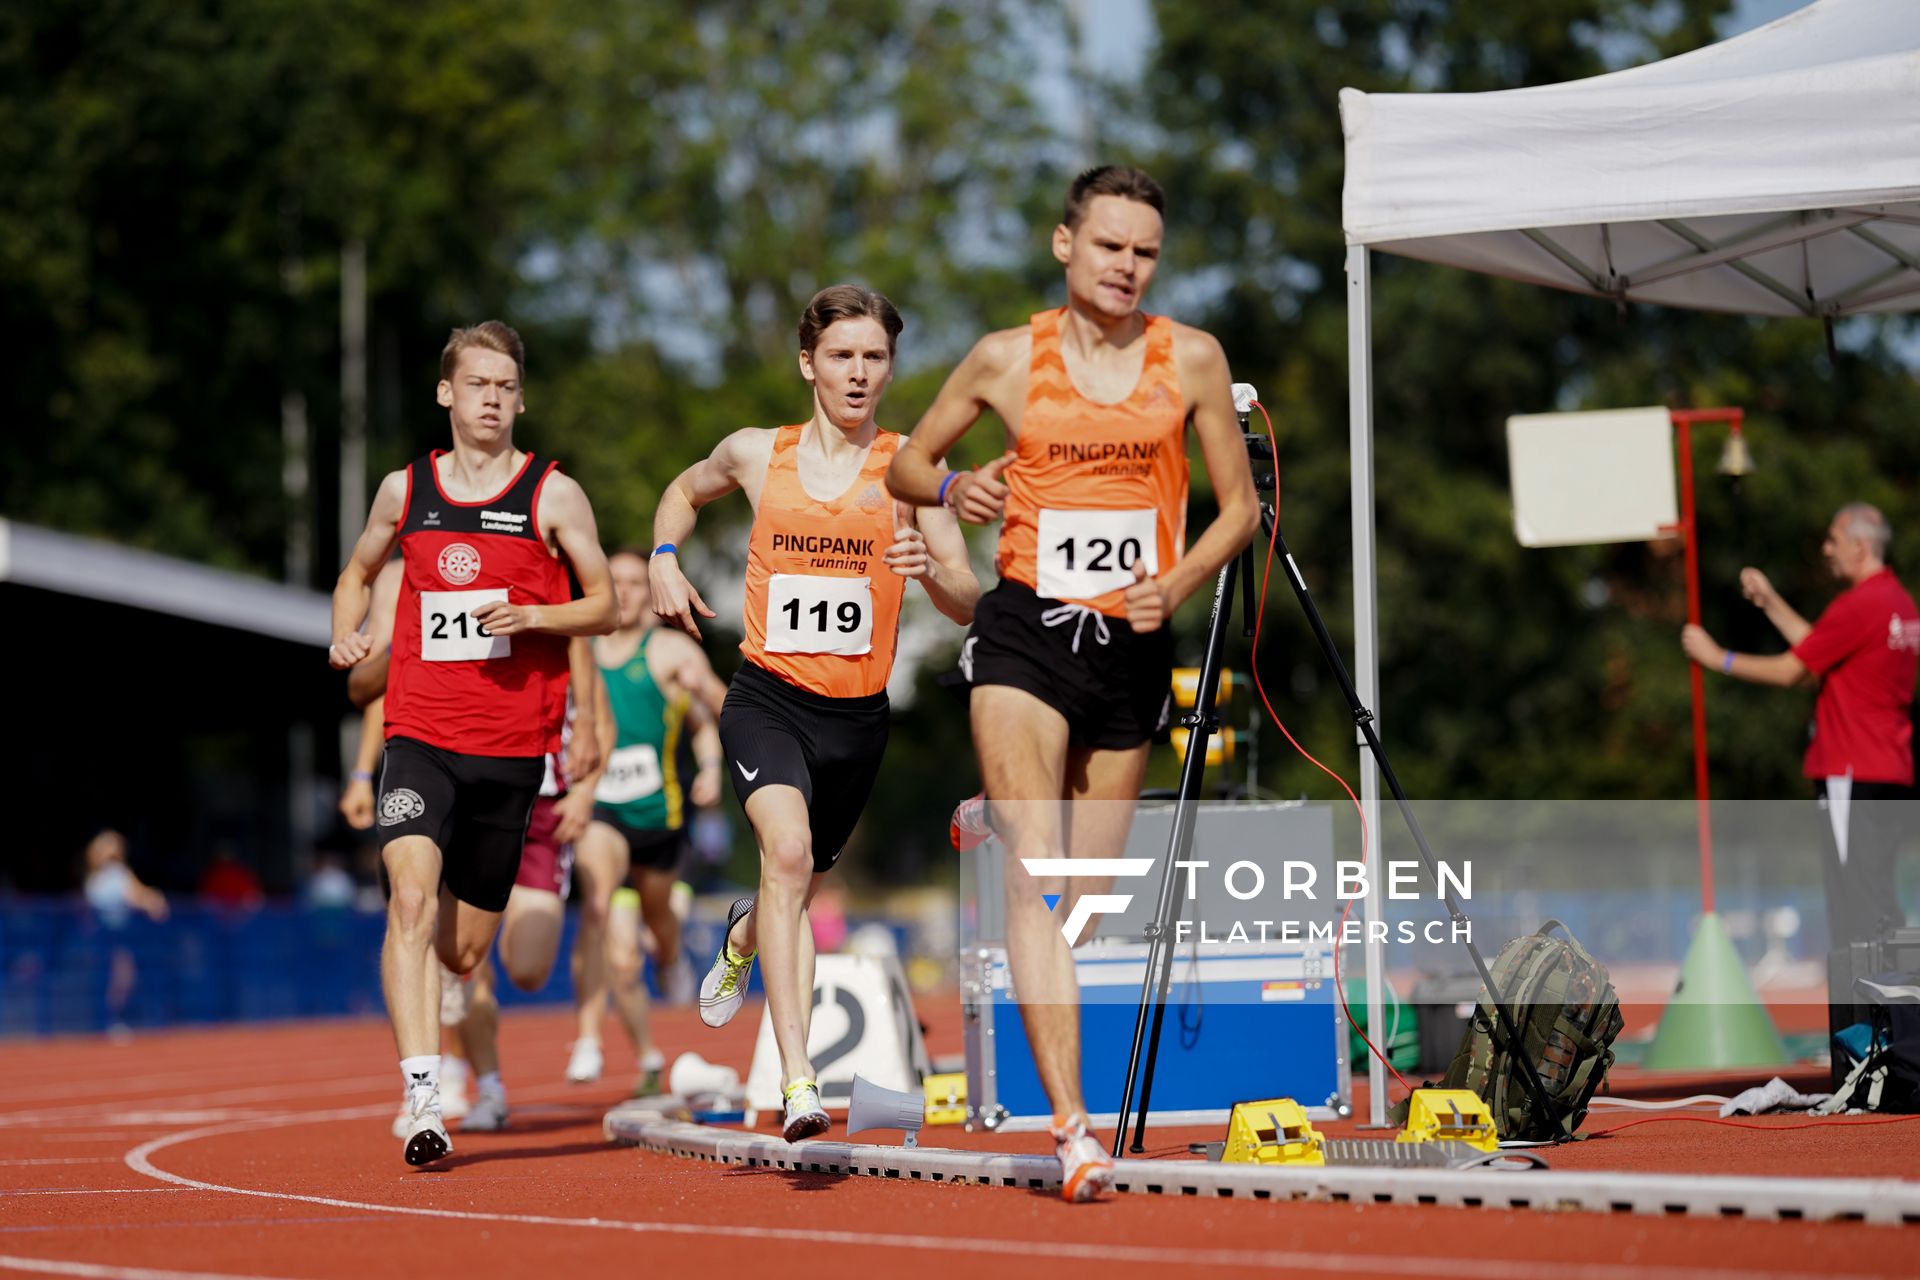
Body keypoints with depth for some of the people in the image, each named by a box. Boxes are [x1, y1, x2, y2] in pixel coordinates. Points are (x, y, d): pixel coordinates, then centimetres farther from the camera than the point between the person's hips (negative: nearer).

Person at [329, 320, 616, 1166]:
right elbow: (359, 570, 26)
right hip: (419, 733, 0)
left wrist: (533, 616, -12)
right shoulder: (404, 490, 8)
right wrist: (345, 632, 6)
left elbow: (605, 607, 6)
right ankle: (423, 1100, -27)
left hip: (512, 743, 0)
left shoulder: (553, 495, 2)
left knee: (463, 950, 7)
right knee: (411, 897, -23)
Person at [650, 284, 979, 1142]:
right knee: (788, 850, -28)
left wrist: (931, 570, -25)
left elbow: (969, 607, -4)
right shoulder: (756, 455, 3)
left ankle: (744, 939, 59)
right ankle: (798, 1080, -34)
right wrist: (665, 559, 8)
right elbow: (684, 492, 26)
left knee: (801, 883, 18)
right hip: (767, 698, -2)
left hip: (858, 715, 2)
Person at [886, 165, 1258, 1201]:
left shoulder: (1191, 360, 5)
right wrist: (952, 488, -8)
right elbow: (907, 463, 15)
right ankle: (1071, 1125, -23)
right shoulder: (1008, 359, 3)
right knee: (1036, 876, -16)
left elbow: (1239, 505, 10)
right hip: (1024, 631, -2)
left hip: (1132, 645, 2)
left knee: (1089, 895, 7)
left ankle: (1070, 1100, 25)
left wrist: (1176, 583, -8)